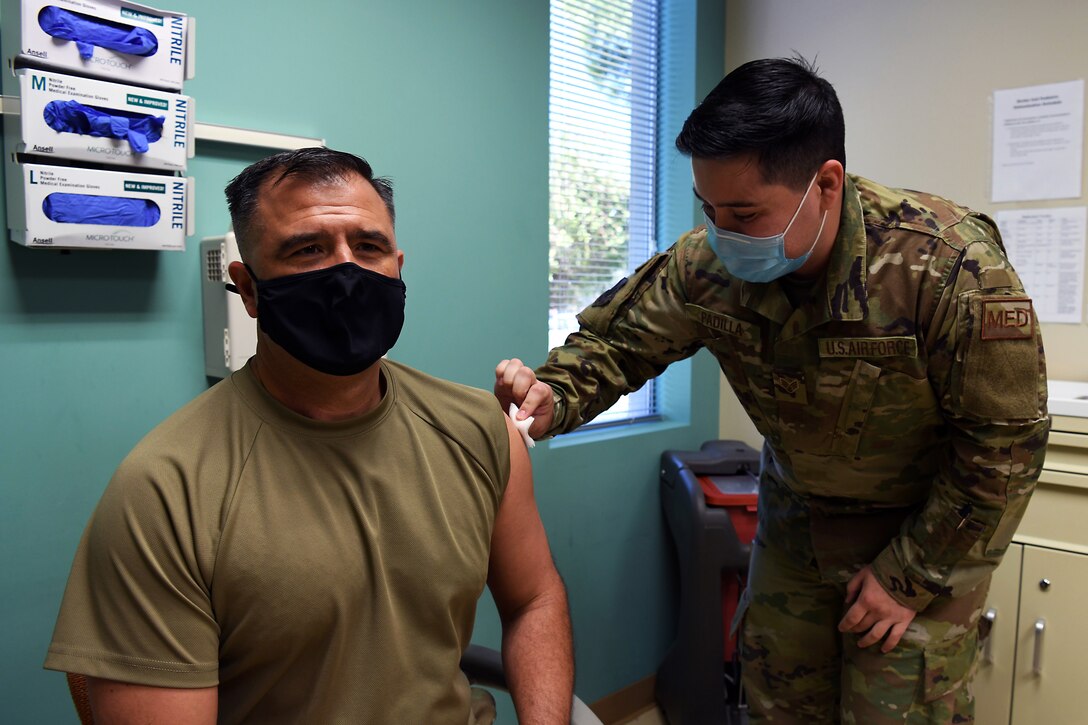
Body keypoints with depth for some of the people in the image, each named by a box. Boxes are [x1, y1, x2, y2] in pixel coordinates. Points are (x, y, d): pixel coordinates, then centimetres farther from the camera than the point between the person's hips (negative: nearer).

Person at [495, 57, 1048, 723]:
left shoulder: (955, 268, -29)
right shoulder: (707, 262, -19)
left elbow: (1005, 443, -19)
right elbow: (618, 340, -6)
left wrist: (911, 578, -14)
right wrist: (554, 395, -28)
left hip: (928, 527, -3)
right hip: (795, 516, 4)